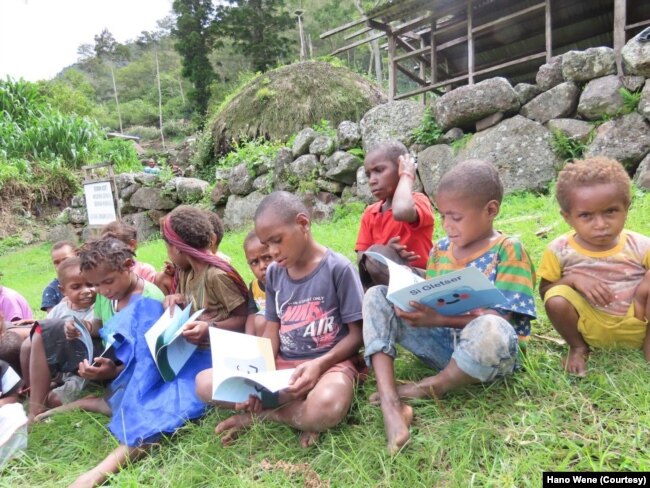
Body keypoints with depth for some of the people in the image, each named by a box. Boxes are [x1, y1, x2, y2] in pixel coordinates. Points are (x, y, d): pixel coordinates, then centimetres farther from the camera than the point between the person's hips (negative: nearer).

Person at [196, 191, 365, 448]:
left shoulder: (338, 268, -10)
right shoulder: (274, 273, 6)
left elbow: (357, 334, -8)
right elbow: (271, 333, 6)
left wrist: (319, 364, -24)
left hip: (331, 362, -5)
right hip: (283, 364, 6)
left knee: (326, 406, -40)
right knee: (204, 383, -10)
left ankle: (262, 413, -11)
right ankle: (299, 414, -15)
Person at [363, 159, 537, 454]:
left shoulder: (508, 250, -9)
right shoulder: (440, 250, 7)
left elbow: (500, 318, -18)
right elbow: (430, 301, 9)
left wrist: (438, 319, -29)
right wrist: (414, 308, -15)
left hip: (487, 352, -5)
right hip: (443, 343, 5)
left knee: (489, 330, -41)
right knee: (377, 297, -10)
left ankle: (428, 388, -12)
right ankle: (390, 404, -25)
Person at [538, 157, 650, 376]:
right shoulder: (559, 250, -10)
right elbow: (545, 291, -4)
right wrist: (573, 279, -23)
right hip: (591, 327, 0)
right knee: (556, 298, -29)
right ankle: (578, 347, 2)